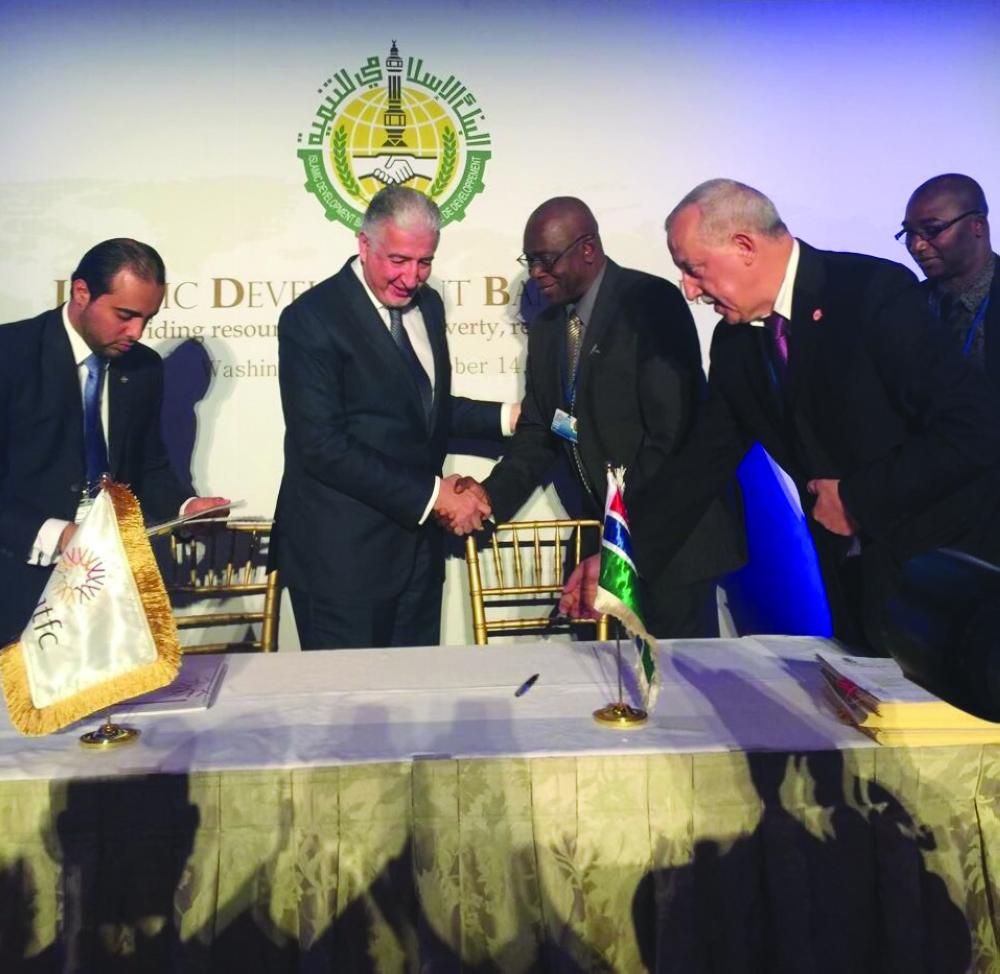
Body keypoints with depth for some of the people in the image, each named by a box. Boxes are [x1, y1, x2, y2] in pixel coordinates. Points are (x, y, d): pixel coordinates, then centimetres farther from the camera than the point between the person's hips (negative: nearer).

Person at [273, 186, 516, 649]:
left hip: (417, 538, 7)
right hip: (342, 553, -7)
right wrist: (431, 495, -19)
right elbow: (323, 446, -20)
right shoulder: (312, 318, -14)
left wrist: (507, 417, 7)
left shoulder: (428, 305, 9)